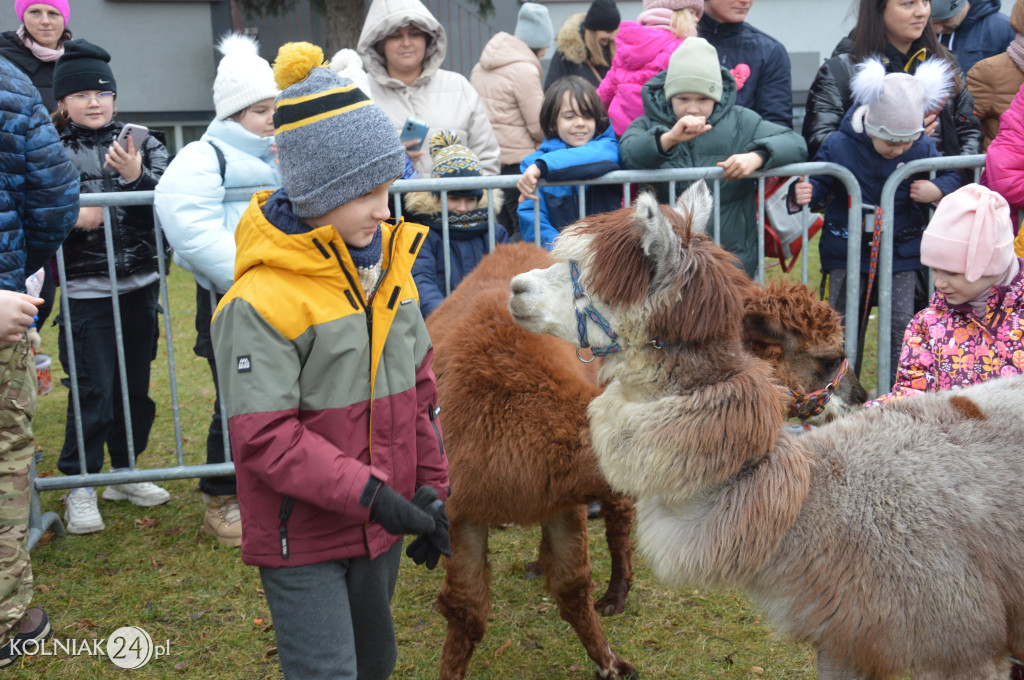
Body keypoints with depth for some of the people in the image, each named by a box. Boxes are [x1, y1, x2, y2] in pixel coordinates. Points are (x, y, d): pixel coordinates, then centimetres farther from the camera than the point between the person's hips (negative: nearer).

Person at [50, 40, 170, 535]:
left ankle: (125, 472, 29)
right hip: (85, 293, -3)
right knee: (92, 389, -2)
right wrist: (70, 219, -19)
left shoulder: (142, 144, 5)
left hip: (139, 288, 3)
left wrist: (136, 176, -19)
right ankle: (80, 486, 13)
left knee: (135, 384, 12)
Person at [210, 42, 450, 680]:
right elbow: (264, 436, -22)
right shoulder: (261, 299, -21)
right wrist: (372, 495, -24)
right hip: (303, 536, -7)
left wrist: (430, 489, 7)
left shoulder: (387, 263, 2)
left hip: (381, 524, 7)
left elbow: (419, 387, 9)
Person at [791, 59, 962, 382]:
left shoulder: (923, 148, -3)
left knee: (902, 323, -2)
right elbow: (819, 182, -3)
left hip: (902, 252, 1)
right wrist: (802, 195, -26)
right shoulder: (838, 146, -10)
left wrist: (936, 191, -15)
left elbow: (952, 178, 8)